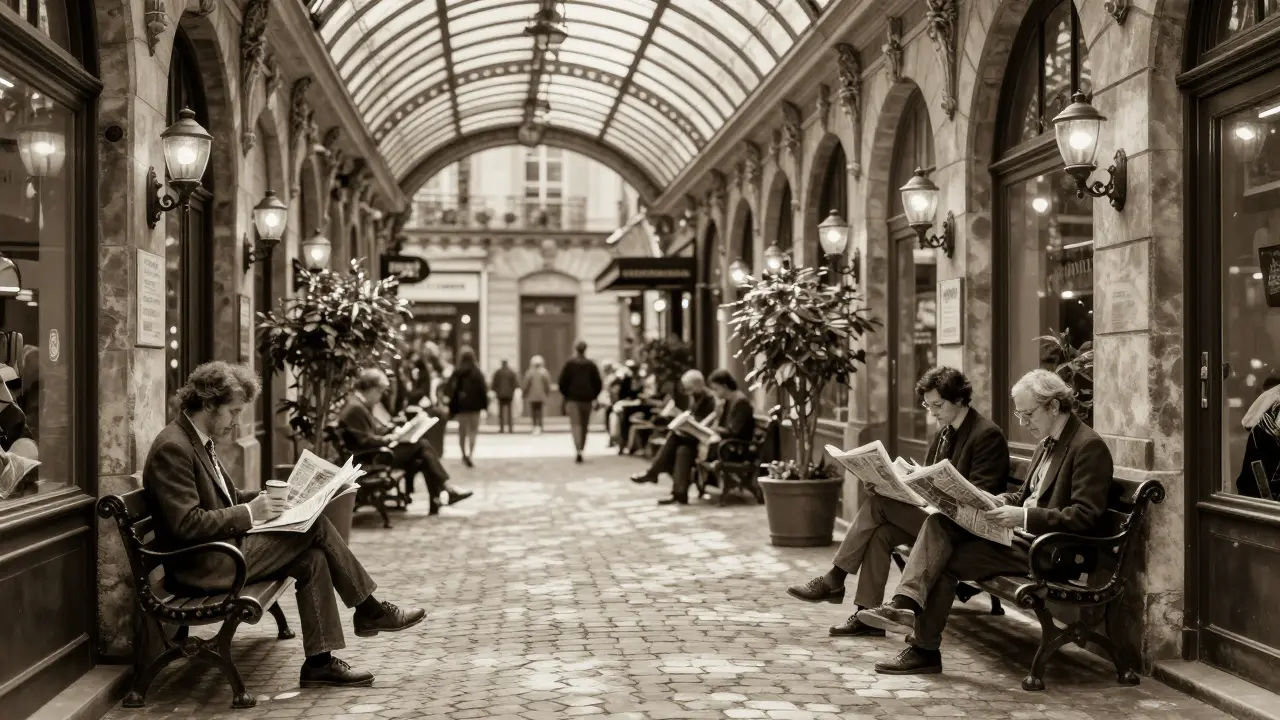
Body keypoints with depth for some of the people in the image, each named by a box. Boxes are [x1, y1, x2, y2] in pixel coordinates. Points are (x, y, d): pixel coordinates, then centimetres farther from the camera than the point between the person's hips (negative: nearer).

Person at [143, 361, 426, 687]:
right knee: (315, 526, -13)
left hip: (222, 548, 10)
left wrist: (266, 498, 4)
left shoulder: (199, 441, 12)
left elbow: (228, 498, 22)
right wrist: (249, 512, -19)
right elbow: (187, 525, -24)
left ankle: (319, 662, -2)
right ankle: (369, 610, 0)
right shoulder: (172, 448, -18)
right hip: (205, 567, -10)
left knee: (312, 559, -5)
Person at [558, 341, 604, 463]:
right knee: (584, 426, 14)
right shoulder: (591, 365, 5)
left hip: (572, 398, -3)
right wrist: (593, 396, 12)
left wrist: (566, 395, 8)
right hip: (587, 399, 3)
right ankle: (581, 449, 21)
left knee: (576, 424, -8)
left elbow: (562, 382, -5)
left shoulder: (569, 364, -2)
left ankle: (578, 450, -27)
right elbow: (598, 383, 3)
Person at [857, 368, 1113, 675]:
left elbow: (1085, 517, -21)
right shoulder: (1047, 443, 16)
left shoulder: (1089, 446, -14)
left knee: (947, 562, -16)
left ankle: (924, 650, -5)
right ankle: (906, 602, -26)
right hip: (1021, 534, 9)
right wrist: (1001, 500, 1)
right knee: (939, 522, -13)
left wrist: (1025, 517, -28)